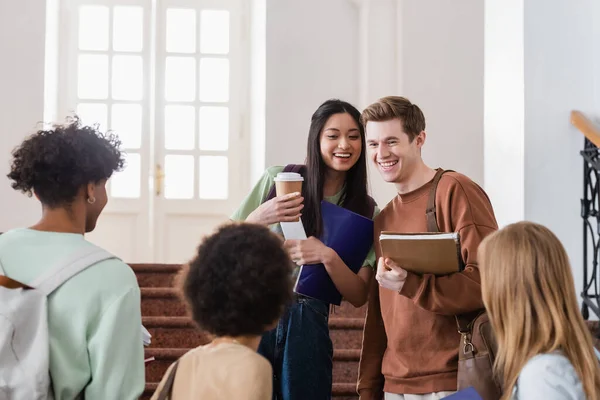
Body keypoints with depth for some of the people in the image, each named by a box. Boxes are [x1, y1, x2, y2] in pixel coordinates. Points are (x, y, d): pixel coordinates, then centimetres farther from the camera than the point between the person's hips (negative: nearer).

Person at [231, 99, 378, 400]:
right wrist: (259, 218, -17)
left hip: (309, 328, 1)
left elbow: (359, 296, -1)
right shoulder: (278, 179, -1)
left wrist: (328, 257, -19)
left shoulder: (366, 211, 3)